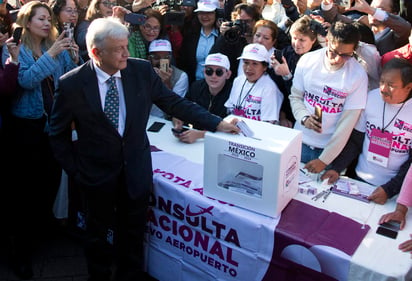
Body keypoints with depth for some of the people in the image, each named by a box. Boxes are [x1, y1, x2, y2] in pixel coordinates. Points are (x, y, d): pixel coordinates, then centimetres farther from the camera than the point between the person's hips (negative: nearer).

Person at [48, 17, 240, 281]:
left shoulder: (142, 70, -10)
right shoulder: (72, 84, -15)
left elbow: (175, 103, -5)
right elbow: (58, 133, -3)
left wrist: (217, 123, -12)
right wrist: (75, 170, -4)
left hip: (136, 168, 2)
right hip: (97, 172, -1)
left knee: (133, 232, 18)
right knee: (100, 234, 19)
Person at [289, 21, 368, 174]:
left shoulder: (358, 75, -14)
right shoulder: (307, 61, -7)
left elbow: (347, 123, -13)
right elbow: (295, 96, 3)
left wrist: (324, 160, -14)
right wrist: (304, 118, -18)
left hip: (332, 147, -2)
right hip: (300, 141, 3)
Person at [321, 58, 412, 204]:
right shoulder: (371, 97, -7)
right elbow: (355, 140, 0)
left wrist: (389, 189, -17)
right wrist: (336, 168, -9)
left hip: (395, 188, -2)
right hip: (360, 179, 3)